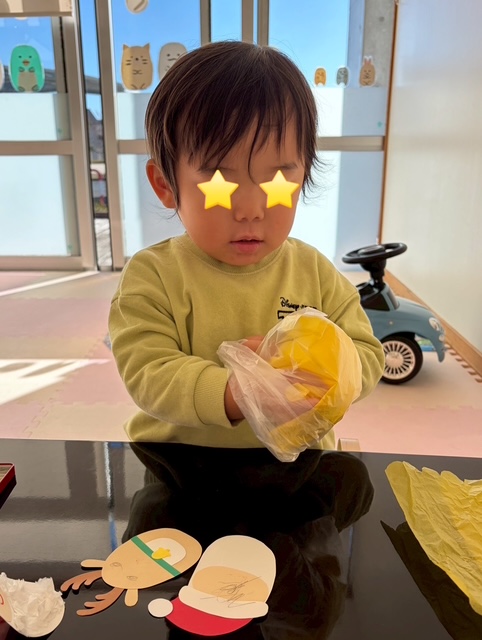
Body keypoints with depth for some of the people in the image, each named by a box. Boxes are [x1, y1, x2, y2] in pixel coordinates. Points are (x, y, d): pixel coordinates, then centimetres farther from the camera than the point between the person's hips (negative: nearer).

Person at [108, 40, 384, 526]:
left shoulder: (314, 273, 0)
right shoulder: (153, 276, -8)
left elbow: (366, 356, 0)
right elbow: (147, 373, -18)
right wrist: (233, 395, -34)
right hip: (182, 467, -1)